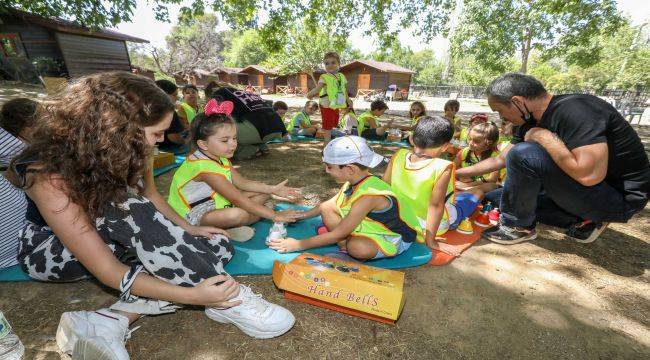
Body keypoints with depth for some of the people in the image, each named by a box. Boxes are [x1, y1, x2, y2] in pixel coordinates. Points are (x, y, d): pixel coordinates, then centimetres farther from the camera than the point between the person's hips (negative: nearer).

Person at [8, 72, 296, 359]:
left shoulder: (129, 149, -16)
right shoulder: (50, 176, -33)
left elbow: (150, 196, -1)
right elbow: (107, 271, -35)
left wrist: (188, 231, -15)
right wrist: (192, 295, -42)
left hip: (118, 238, 6)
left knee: (219, 248, -13)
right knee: (130, 210, -40)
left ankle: (113, 320, -24)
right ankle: (229, 302, -31)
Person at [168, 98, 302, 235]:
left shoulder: (219, 158, 1)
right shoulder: (204, 167, -28)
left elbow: (242, 182, 3)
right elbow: (237, 199, -31)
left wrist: (273, 189, -8)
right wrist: (274, 215, -30)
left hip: (215, 203, 9)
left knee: (263, 193, 4)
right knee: (237, 214, -41)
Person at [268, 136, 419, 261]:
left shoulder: (367, 195, -34)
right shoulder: (355, 181, -8)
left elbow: (338, 234, -28)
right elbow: (331, 203, 11)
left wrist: (298, 244, -21)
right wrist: (302, 215, 8)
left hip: (395, 238, -8)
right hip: (374, 225, 8)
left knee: (357, 248, -40)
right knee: (326, 209, -2)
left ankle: (347, 248, -6)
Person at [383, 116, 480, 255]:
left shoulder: (399, 155, -14)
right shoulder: (443, 167, -27)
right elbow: (435, 205, -27)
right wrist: (431, 241, -21)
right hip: (434, 225, -4)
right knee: (474, 193, 19)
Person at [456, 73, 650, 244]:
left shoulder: (574, 110, -25)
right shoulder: (529, 123, 0)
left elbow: (589, 174, -33)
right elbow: (500, 160, 9)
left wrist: (543, 137, -24)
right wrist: (457, 174, 9)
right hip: (584, 189, 9)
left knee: (523, 154, -26)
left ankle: (518, 227, -8)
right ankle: (582, 220, 6)